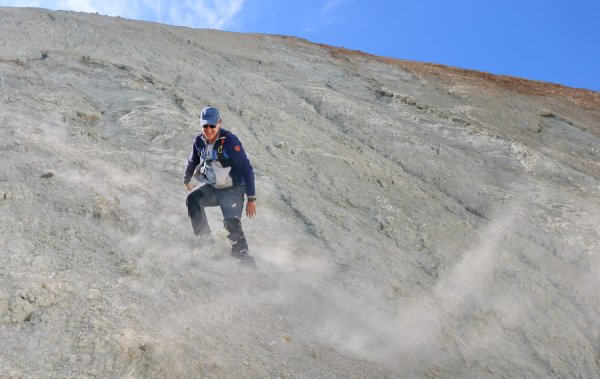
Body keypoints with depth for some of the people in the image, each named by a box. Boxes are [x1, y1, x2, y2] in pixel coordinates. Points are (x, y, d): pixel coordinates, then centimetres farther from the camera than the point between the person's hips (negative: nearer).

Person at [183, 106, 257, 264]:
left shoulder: (230, 141, -22)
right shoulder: (199, 141, -5)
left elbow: (246, 169, -20)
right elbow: (193, 161, 17)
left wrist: (251, 198, -23)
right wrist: (186, 180, 32)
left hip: (232, 190, -5)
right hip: (211, 187, 5)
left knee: (232, 224, -20)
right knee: (192, 199, -20)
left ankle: (241, 254, -1)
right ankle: (206, 241, -12)